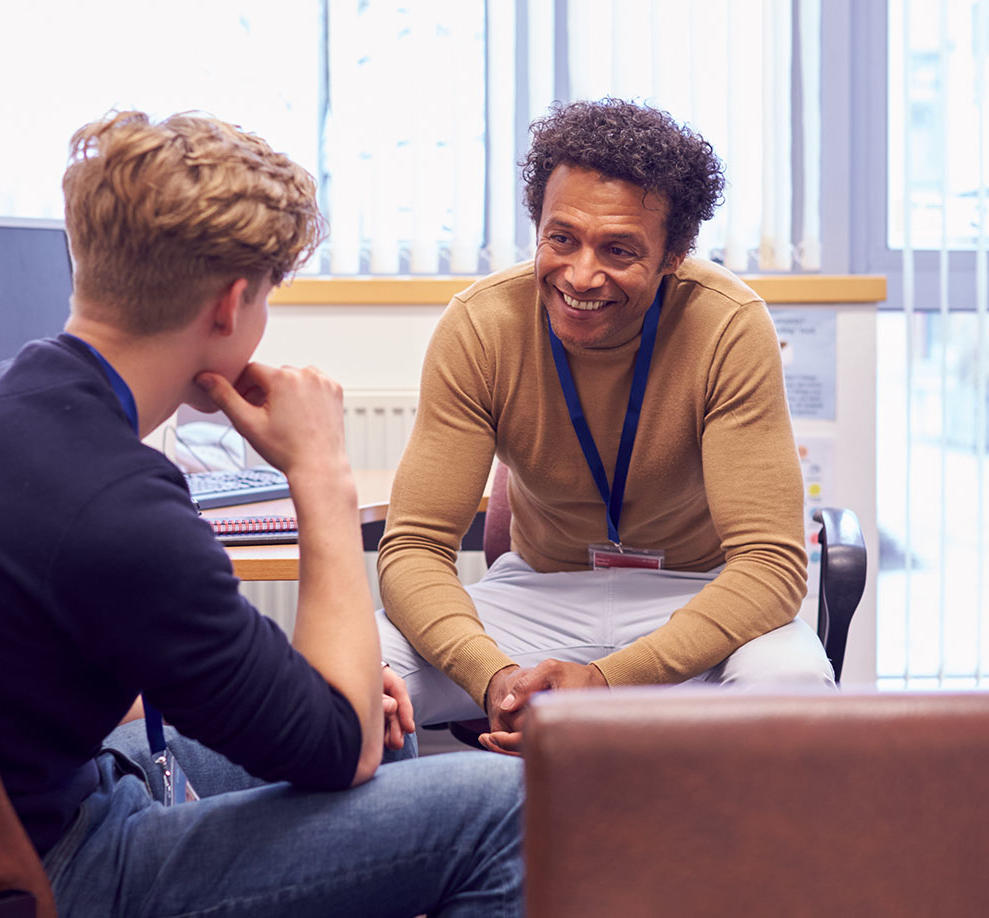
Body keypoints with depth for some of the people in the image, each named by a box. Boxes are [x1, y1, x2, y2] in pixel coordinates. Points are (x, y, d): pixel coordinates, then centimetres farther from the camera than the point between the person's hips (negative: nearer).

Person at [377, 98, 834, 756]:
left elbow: (770, 562, -24)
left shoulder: (730, 327, -21)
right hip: (539, 590, 1)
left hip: (695, 596, -1)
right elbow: (415, 547, -16)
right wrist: (493, 675, -38)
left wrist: (606, 680, -39)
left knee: (790, 680, -36)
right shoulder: (480, 326, -15)